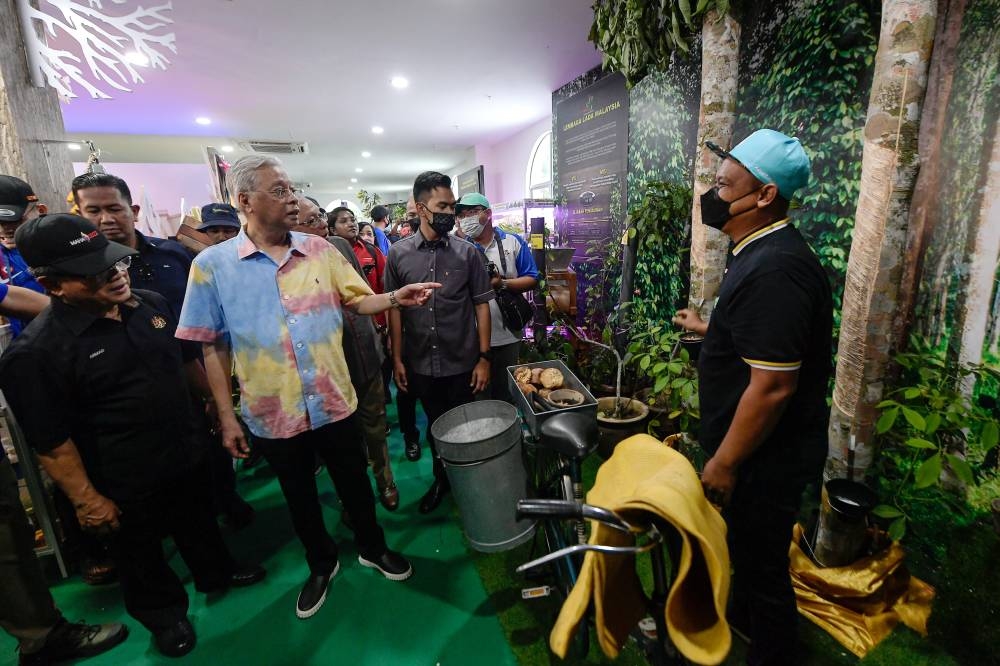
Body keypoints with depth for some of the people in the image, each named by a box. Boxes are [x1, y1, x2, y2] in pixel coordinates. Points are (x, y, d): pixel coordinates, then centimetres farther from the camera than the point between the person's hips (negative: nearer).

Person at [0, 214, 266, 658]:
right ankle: (164, 615, 47)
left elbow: (187, 360, 9)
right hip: (127, 486, -5)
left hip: (187, 455, 5)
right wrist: (86, 500, -13)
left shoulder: (151, 304, -6)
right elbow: (51, 442, -18)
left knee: (199, 523, 27)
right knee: (141, 555, 21)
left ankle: (217, 574, 53)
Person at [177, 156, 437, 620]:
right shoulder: (212, 265, -7)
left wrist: (395, 298, -16)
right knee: (299, 496, 20)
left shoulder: (319, 250, -1)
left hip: (335, 402, 1)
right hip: (272, 415, -1)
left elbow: (356, 300, 4)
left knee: (355, 484, 18)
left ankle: (373, 548, 44)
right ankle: (321, 563, 46)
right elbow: (213, 347, -3)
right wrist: (226, 416, -3)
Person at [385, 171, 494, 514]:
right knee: (435, 425, 18)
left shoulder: (467, 252, -5)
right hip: (421, 364, 1)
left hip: (462, 363, -1)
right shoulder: (398, 254, -2)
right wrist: (397, 359, 1)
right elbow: (394, 309, 3)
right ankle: (441, 479, 42)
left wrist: (484, 357, -6)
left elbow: (481, 305, -3)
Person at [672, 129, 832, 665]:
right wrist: (708, 329, 25)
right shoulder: (764, 253, 5)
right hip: (757, 450, 10)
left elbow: (773, 385, -29)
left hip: (766, 458, -10)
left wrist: (724, 462, -21)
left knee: (762, 564, 14)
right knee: (743, 544, 29)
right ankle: (740, 612, 54)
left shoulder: (773, 269, -28)